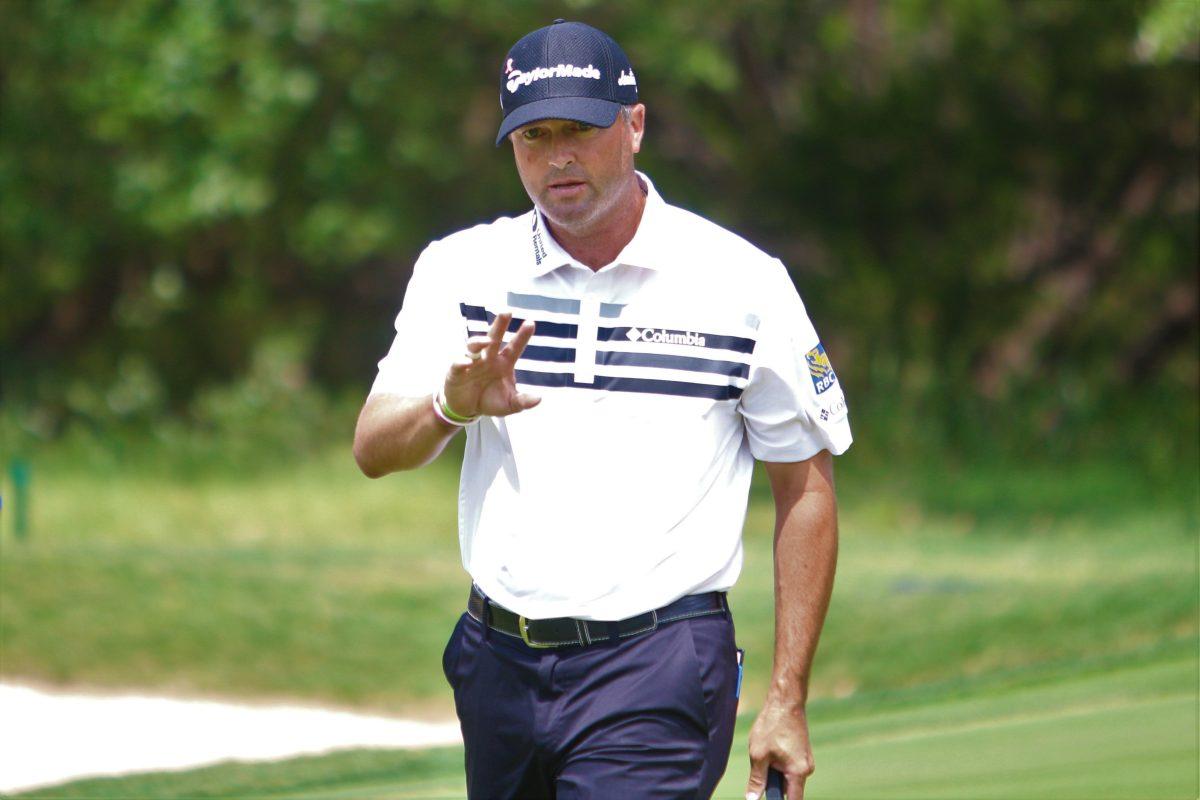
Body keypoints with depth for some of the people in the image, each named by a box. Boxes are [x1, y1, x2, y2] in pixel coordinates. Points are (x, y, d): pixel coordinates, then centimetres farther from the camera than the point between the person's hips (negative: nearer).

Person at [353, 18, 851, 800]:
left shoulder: (743, 282, -2)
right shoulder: (464, 270, 6)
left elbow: (806, 487, 2)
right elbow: (373, 450, -2)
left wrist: (787, 701, -2)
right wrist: (451, 407, -26)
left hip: (658, 675, -4)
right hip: (499, 664, 4)